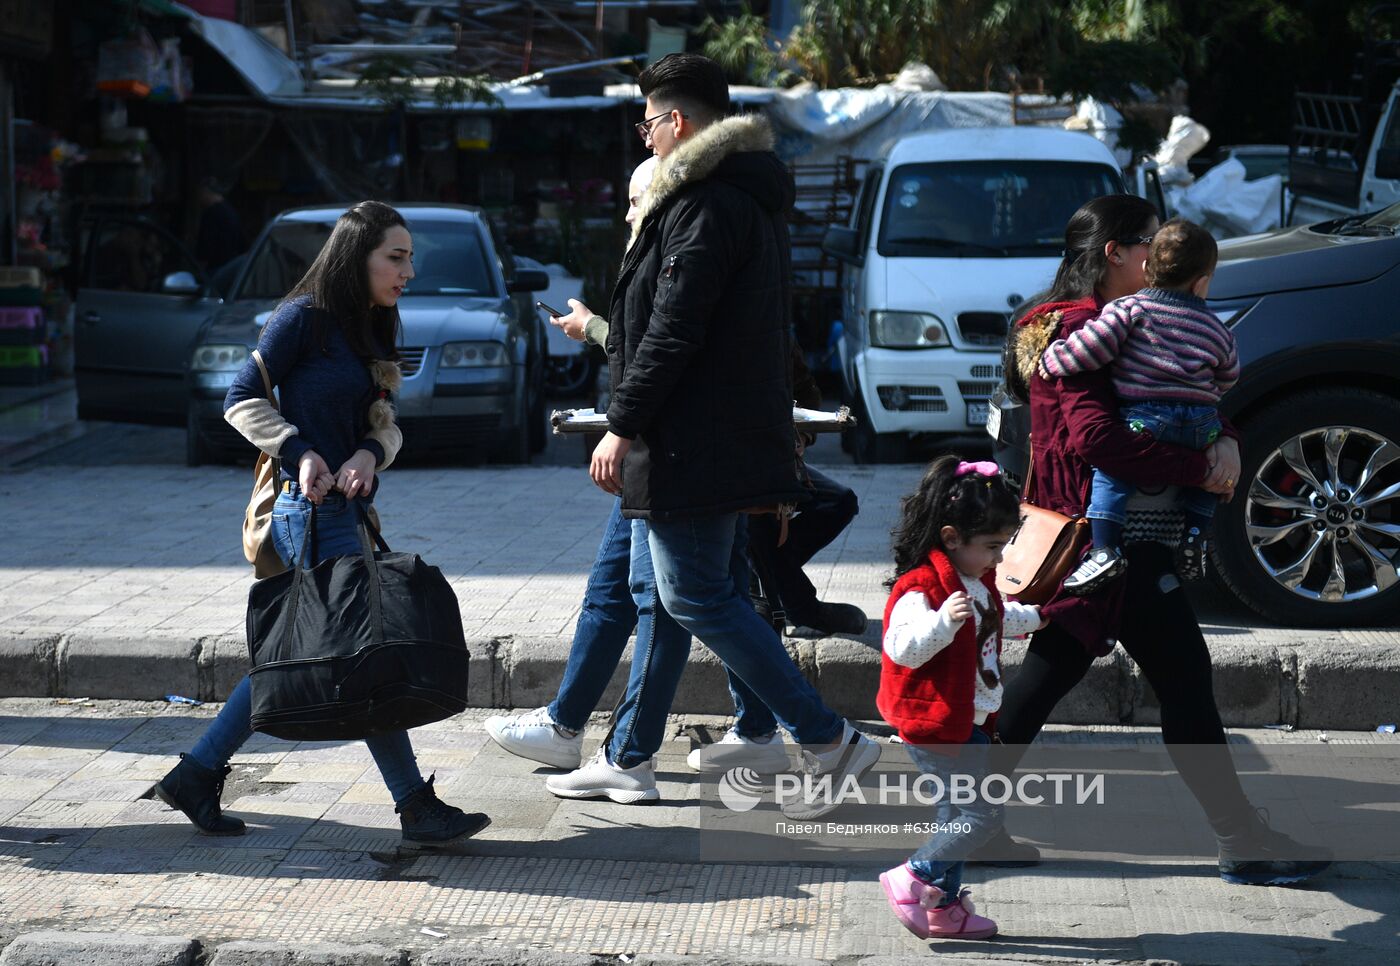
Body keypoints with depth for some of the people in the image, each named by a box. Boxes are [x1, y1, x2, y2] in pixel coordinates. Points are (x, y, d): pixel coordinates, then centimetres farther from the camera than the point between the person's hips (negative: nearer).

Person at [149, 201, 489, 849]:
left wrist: (369, 454, -11)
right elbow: (241, 400, -9)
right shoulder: (305, 318, -10)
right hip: (311, 509, -9)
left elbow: (384, 425, 11)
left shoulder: (371, 332, 15)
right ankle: (417, 808, -3)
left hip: (346, 505, 9)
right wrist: (300, 454, -21)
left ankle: (195, 777, 19)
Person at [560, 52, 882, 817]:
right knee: (671, 593, 15)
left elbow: (673, 332, -21)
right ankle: (628, 756, 23)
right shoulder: (750, 200, 18)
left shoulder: (706, 205, -15)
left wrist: (622, 425, -16)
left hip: (694, 439, -11)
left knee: (697, 597, -8)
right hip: (725, 437, 11)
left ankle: (828, 740, -7)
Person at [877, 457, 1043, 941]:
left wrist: (1035, 617, 43)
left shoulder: (977, 582, 11)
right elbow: (901, 648, -30)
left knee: (958, 815, 16)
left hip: (968, 722, 10)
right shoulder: (920, 588, -21)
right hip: (935, 725, -10)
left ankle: (944, 907, 26)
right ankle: (911, 879, 1)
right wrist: (944, 621, -44)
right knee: (981, 814, -11)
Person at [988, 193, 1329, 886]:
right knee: (1184, 678, -4)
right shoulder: (1078, 328, -14)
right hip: (1117, 539, -10)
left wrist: (1222, 440, -5)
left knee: (1050, 673, 13)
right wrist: (1198, 470, -21)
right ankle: (1241, 842, 2)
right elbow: (1096, 436, -25)